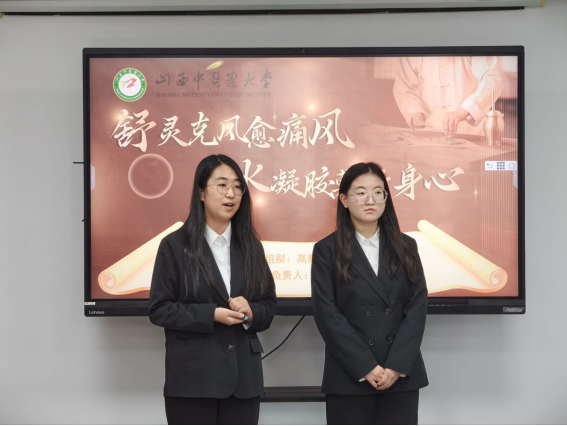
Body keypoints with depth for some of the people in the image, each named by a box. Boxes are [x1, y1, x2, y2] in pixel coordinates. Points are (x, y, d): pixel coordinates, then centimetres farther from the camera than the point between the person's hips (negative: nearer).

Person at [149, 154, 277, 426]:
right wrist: (211, 315, -16)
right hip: (192, 378, -3)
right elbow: (159, 309, -6)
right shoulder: (175, 245, -3)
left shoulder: (250, 246, 9)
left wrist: (250, 313, -10)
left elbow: (269, 304, 12)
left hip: (244, 376, 4)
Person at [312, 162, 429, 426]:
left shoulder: (405, 247, 8)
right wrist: (366, 368, -13)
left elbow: (418, 307, 1)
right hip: (349, 378, -2)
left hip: (402, 376, 2)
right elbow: (327, 314, -7)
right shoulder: (327, 250, 1)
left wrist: (397, 366, -10)